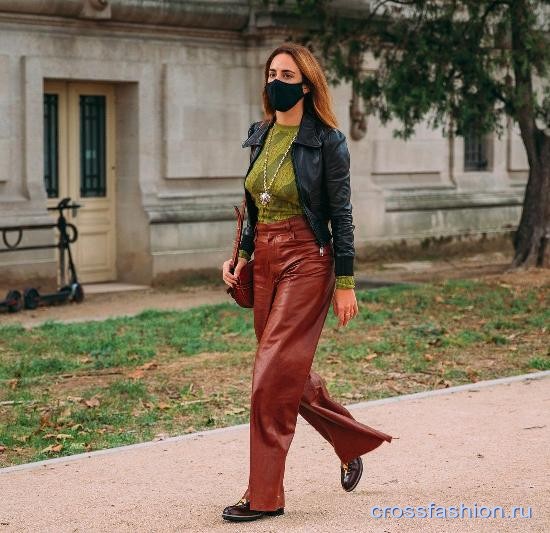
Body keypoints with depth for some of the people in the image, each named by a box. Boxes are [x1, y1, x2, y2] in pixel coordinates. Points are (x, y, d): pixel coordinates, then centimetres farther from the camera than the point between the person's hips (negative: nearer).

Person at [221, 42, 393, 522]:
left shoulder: (327, 140, -9)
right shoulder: (259, 135, 10)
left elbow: (340, 214, -8)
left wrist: (345, 284, -10)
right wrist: (241, 255, 8)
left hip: (306, 261, -7)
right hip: (265, 261, 7)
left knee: (273, 374, -10)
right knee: (292, 373, 13)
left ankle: (265, 495, -2)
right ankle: (355, 440, 35)